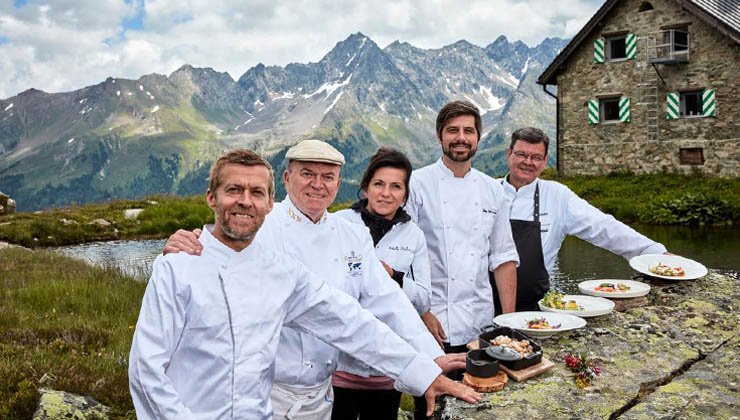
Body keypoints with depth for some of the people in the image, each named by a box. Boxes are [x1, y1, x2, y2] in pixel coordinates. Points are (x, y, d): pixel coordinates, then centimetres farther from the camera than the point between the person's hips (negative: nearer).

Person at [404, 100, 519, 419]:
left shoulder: (491, 190, 9)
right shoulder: (418, 184, -5)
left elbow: (503, 257, 11)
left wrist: (509, 321, 6)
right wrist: (420, 312, -14)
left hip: (481, 324, 4)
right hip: (431, 322, -4)